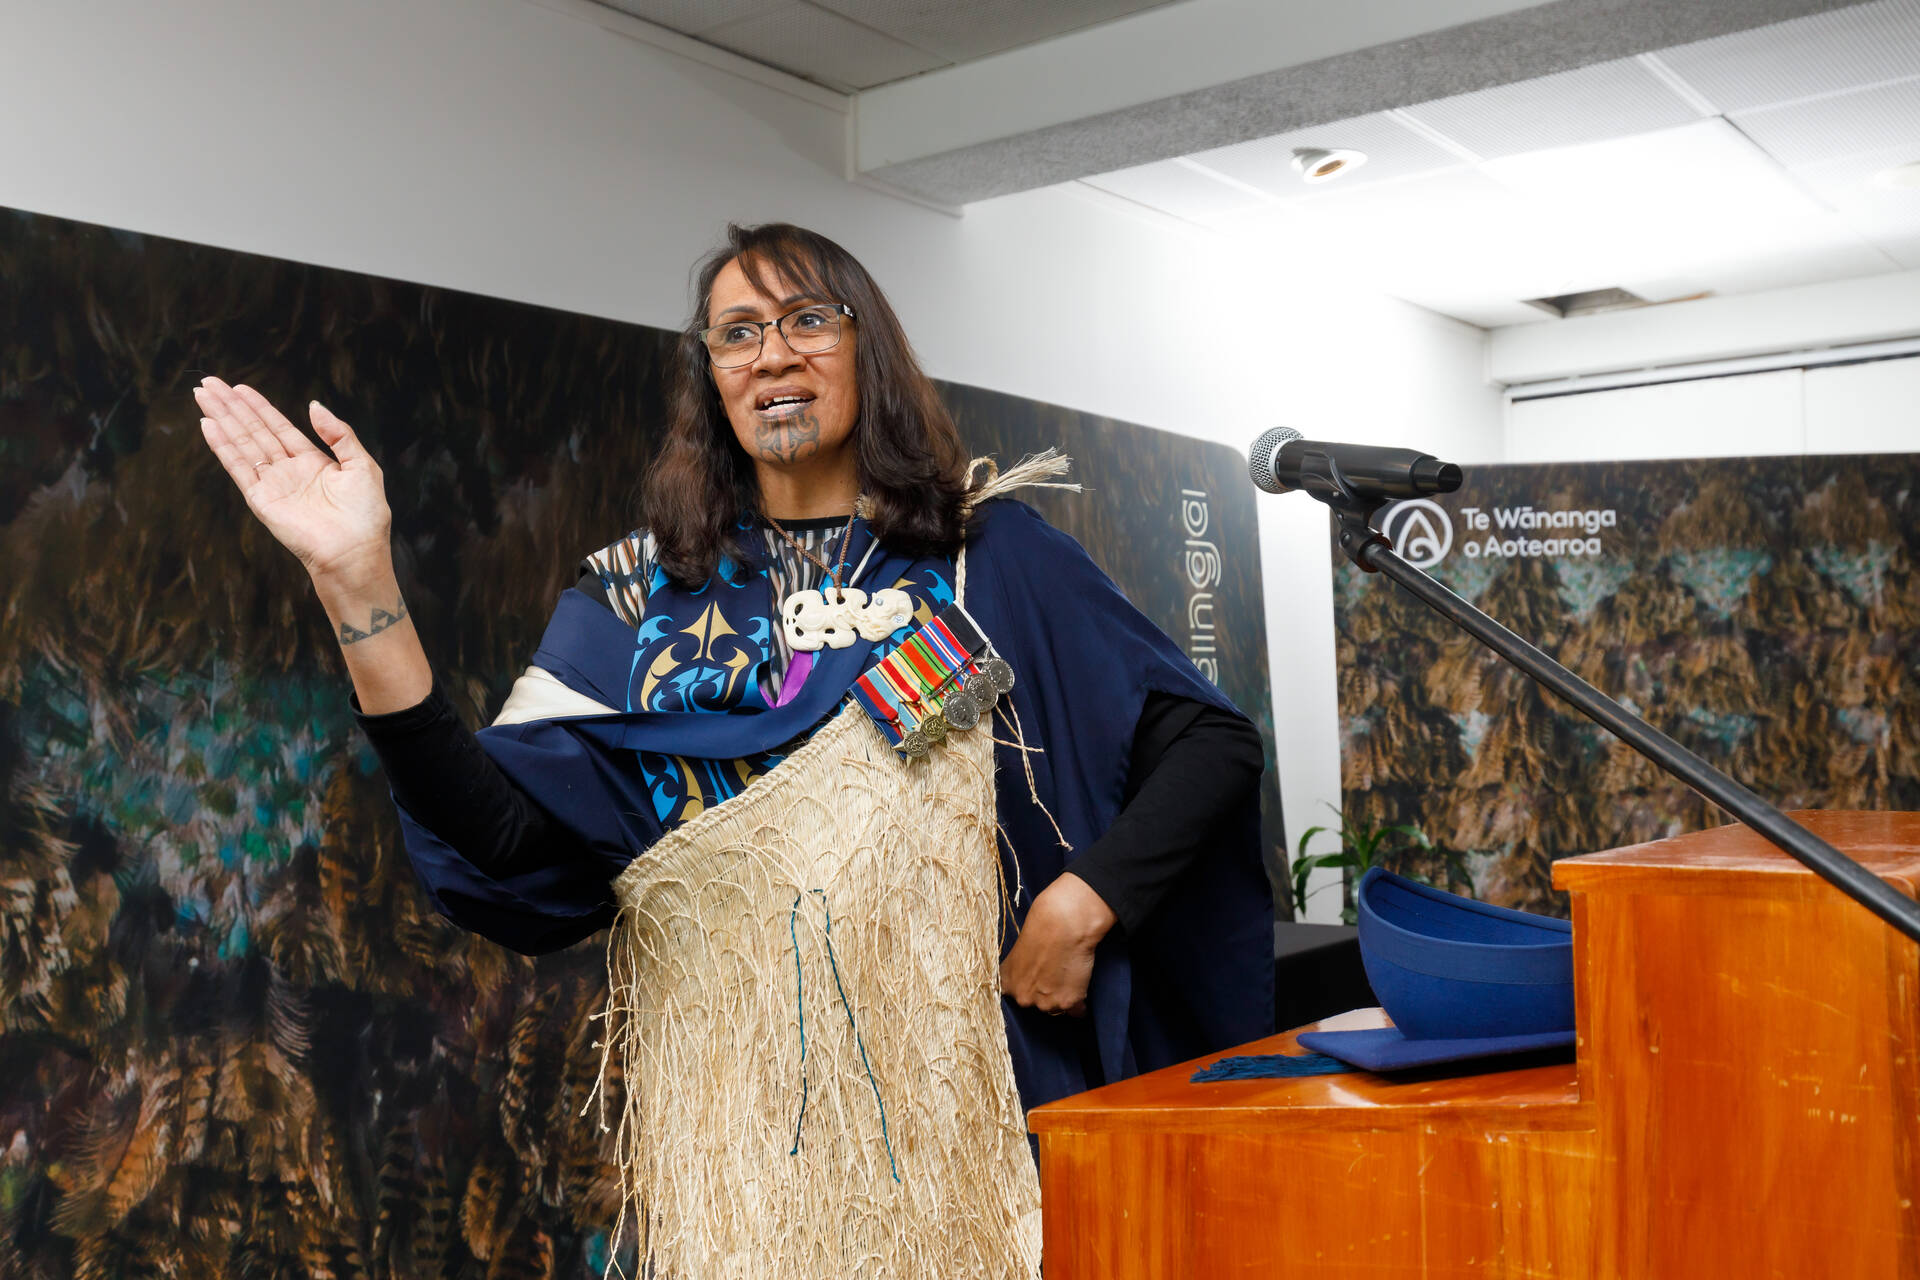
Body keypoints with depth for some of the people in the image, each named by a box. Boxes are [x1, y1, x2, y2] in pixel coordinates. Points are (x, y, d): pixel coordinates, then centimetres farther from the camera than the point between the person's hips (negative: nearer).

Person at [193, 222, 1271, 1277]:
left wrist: (1086, 902, -14)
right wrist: (359, 579, -16)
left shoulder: (989, 552, 1)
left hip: (963, 1089, 0)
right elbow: (506, 841, -10)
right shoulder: (642, 592, 3)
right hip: (741, 1112, 1)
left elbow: (1213, 740, -1)